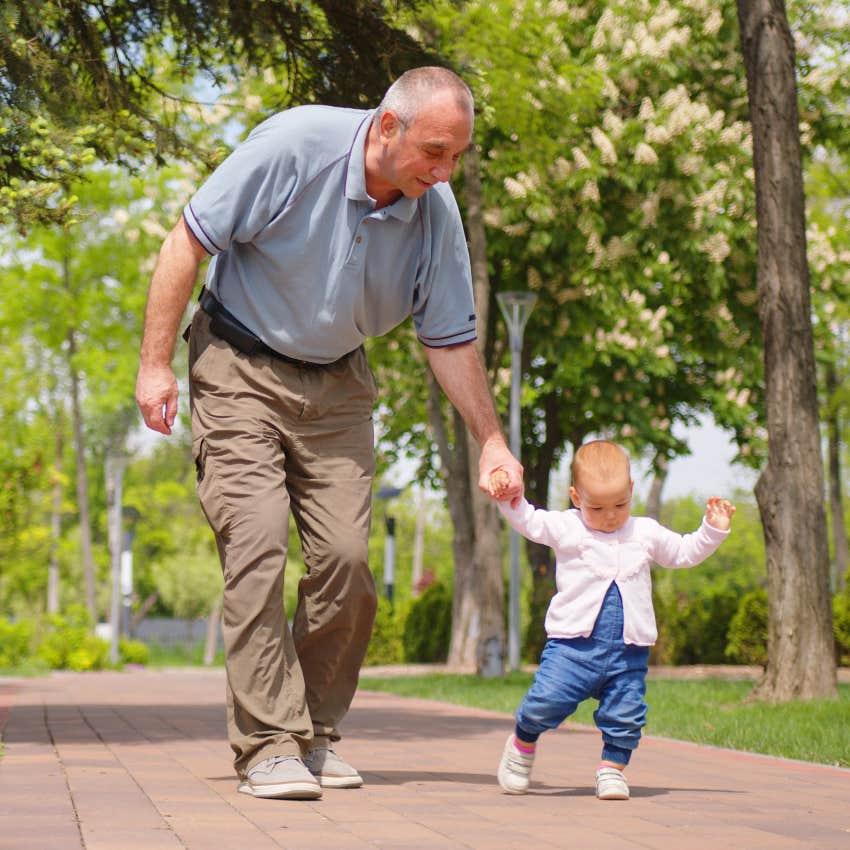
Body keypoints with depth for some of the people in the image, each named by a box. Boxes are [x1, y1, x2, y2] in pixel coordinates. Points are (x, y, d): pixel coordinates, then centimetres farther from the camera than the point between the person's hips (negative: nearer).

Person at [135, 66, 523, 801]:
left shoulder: (437, 213, -8)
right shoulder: (296, 147, -23)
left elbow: (451, 338, 3)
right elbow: (189, 241, -15)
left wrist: (491, 439, -3)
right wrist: (155, 363, -15)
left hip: (334, 384, 4)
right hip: (240, 368, -4)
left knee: (345, 556, -6)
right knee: (256, 546, -15)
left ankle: (318, 734, 11)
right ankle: (269, 745, -14)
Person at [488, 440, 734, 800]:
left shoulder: (646, 533, 14)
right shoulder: (566, 528, 5)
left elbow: (684, 553, 25)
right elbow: (528, 521, 2)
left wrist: (713, 530, 15)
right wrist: (510, 499, -14)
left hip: (629, 649, 2)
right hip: (574, 641, -2)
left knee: (625, 715, -1)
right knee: (546, 701, -10)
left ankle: (612, 767, 18)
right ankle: (522, 743, 17)